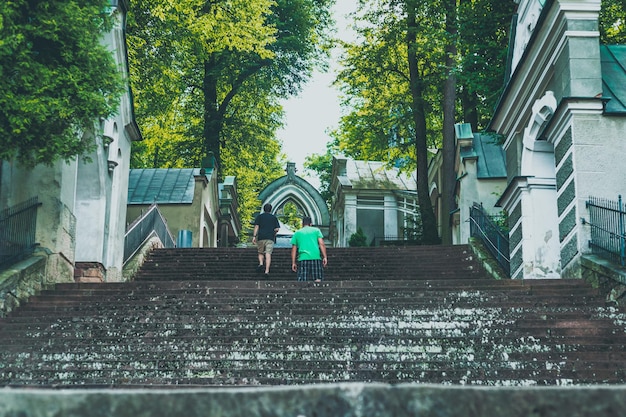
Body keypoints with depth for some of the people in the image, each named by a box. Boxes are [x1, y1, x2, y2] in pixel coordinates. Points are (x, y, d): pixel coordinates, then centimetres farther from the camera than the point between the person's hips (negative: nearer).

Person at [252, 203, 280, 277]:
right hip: (270, 238, 0)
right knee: (268, 254, -6)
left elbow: (256, 227, -1)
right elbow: (277, 229, 6)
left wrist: (254, 236, -3)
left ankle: (261, 264, -12)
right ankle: (267, 271, -16)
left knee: (260, 252, 15)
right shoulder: (274, 217, 11)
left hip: (261, 237, 0)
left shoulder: (259, 216, 9)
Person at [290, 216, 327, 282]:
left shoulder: (297, 233, 19)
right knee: (318, 279, 0)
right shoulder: (316, 230, 15)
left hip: (303, 258, 1)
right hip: (315, 257, -1)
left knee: (302, 280, -3)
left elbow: (294, 249, 16)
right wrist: (325, 257, 3)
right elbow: (321, 244, 3)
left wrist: (293, 263, 18)